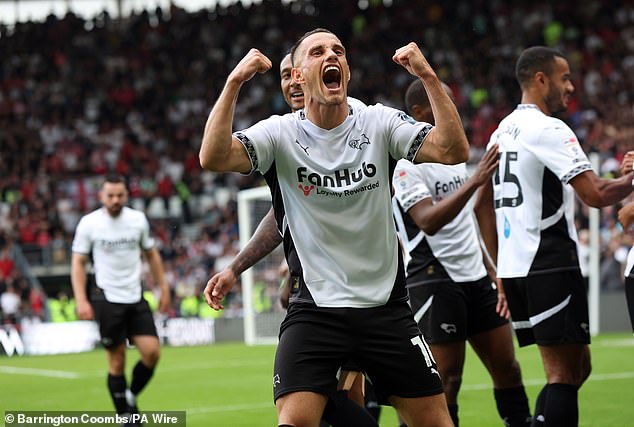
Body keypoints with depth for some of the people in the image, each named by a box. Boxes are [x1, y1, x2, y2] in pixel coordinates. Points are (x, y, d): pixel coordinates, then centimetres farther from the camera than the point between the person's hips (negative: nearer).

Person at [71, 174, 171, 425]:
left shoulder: (138, 220, 4)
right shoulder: (89, 223, -4)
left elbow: (151, 254, 16)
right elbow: (78, 263, -2)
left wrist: (163, 289, 12)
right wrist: (81, 300, -11)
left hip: (135, 298, 3)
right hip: (107, 298, -3)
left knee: (152, 352, -8)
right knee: (117, 360, -2)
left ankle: (131, 396, 16)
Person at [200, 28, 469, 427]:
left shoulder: (380, 122, -1)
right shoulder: (280, 133, -5)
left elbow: (454, 151, -14)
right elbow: (213, 157, -21)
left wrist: (428, 76, -21)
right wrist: (235, 82, -26)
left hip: (386, 307, 2)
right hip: (314, 311, -2)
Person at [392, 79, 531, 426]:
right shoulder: (405, 162, -12)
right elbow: (428, 221, -25)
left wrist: (494, 273, 22)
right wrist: (474, 181, -31)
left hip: (475, 277, 8)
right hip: (434, 279, -8)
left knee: (506, 365, 7)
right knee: (446, 377, -8)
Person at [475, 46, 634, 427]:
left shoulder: (503, 131, 16)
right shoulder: (548, 129, -12)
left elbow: (482, 203, 22)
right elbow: (595, 194, -20)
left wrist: (501, 268, 25)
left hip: (514, 267, 9)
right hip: (550, 266, -9)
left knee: (577, 366, 15)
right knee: (565, 374, -7)